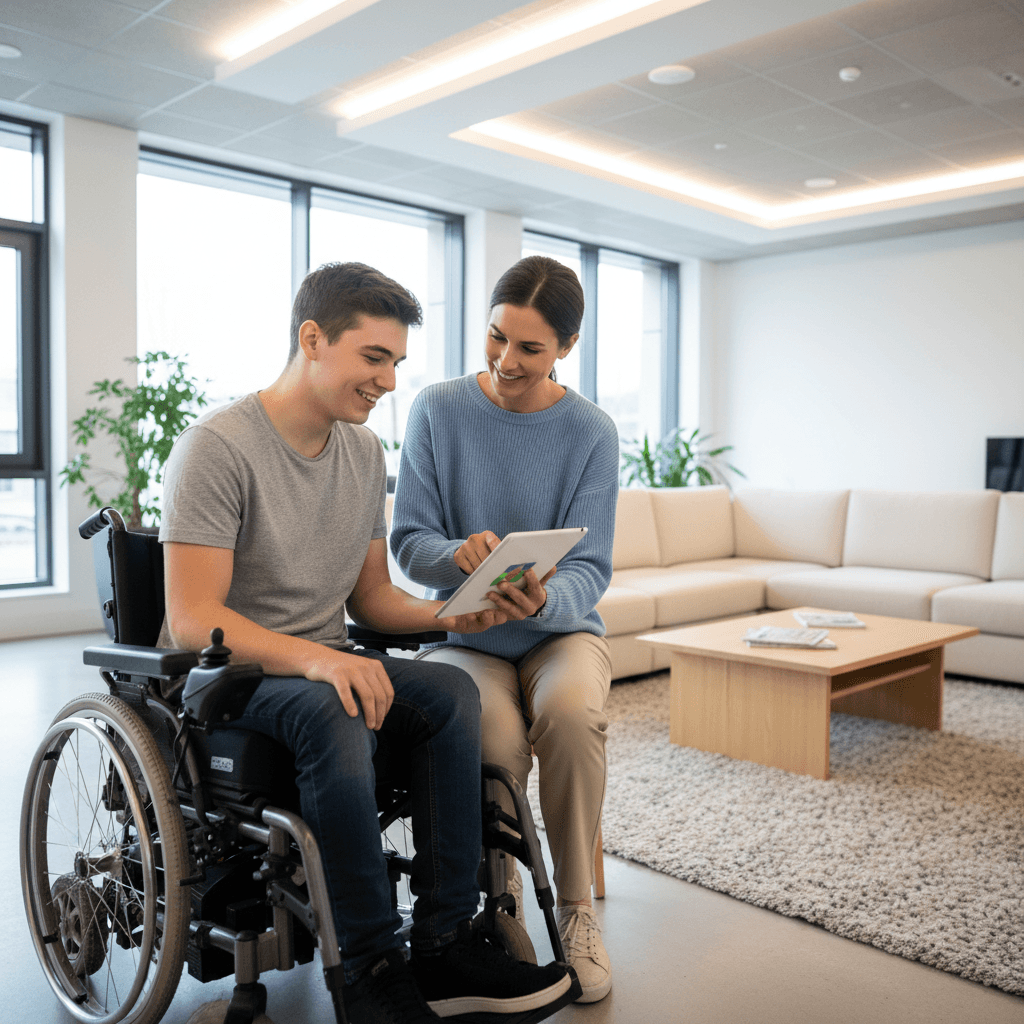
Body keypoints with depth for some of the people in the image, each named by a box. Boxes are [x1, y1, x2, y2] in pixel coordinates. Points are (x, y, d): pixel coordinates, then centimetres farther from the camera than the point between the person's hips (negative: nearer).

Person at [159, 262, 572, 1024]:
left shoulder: (365, 450, 9)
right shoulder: (218, 446, -14)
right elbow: (192, 620, -21)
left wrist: (447, 613, -7)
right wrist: (313, 658, -35)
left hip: (324, 662, 6)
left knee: (450, 690, -23)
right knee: (335, 714, -37)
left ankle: (445, 947, -17)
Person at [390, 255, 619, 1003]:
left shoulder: (591, 432, -4)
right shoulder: (438, 410, -3)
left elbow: (589, 570, -9)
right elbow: (409, 542, -4)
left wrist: (544, 599, -32)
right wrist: (458, 556, -28)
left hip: (561, 630, 0)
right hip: (463, 635, 0)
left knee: (572, 712, -32)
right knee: (496, 738, -31)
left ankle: (576, 907, -9)